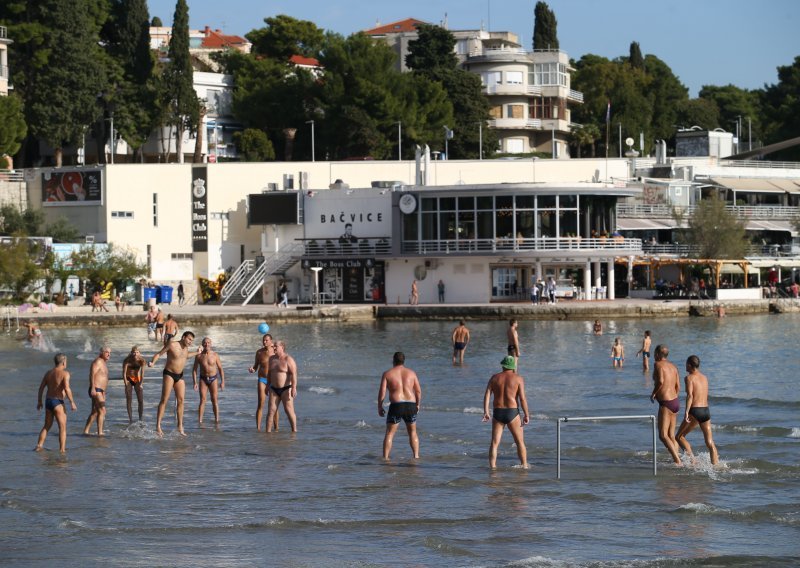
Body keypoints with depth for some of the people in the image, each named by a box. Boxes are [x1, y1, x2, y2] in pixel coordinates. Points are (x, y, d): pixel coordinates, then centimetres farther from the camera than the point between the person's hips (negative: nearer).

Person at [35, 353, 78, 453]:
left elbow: (41, 387, 10)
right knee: (63, 427, 0)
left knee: (47, 426, 19)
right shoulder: (64, 373, -10)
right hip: (58, 402, -7)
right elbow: (67, 389, -20)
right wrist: (72, 402, -15)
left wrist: (39, 401, 19)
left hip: (48, 401, 7)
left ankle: (39, 445, 15)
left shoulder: (48, 373, 10)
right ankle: (62, 449, -5)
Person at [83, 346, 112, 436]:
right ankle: (100, 432, -18)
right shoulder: (98, 362, -10)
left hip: (100, 391, 11)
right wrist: (93, 388, -32)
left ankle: (86, 431, 20)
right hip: (95, 390, -11)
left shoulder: (103, 363, 22)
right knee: (102, 411, -16)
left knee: (95, 412, 14)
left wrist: (103, 392, 31)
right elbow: (92, 374, -22)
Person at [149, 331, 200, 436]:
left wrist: (197, 353, 40)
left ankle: (180, 427, 5)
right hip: (169, 374, -7)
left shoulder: (186, 348, 8)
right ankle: (158, 426, -15)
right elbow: (159, 354, -12)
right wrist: (152, 362, -29)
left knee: (181, 400, 1)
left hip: (180, 376, 7)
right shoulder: (172, 345, -13)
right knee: (164, 399, -13)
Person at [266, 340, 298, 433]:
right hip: (274, 389, 6)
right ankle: (268, 431, 0)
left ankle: (294, 430, 5)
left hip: (286, 389, -6)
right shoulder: (272, 359, 10)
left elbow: (294, 374, -19)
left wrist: (294, 388, -28)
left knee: (289, 411, -4)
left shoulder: (288, 359, -11)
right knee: (271, 410, -1)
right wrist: (268, 386, 21)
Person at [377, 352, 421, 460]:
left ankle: (385, 458, -4)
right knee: (413, 432, 19)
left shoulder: (387, 374, 2)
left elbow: (382, 392, -3)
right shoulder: (411, 373, 10)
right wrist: (418, 405, 21)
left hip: (396, 406, -3)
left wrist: (379, 407, 7)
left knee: (389, 433, 5)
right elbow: (419, 391, 9)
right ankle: (416, 456, 12)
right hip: (411, 405, 3)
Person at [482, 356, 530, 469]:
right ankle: (524, 466, 14)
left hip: (497, 413, 2)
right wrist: (526, 415, -3)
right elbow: (522, 398, -9)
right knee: (520, 442, 12)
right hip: (512, 413, -2)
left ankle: (492, 467, -7)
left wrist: (486, 412, -6)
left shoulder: (494, 378, 6)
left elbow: (487, 395, -3)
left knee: (495, 443, 4)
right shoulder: (518, 379, -2)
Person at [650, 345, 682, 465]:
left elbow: (660, 381, -24)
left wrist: (653, 393, -9)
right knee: (671, 435, 14)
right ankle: (676, 459, 10)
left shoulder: (658, 364, -9)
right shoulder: (673, 366, 14)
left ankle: (677, 460, -21)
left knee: (663, 435, -9)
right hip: (676, 401, 9)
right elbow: (678, 386, 15)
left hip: (665, 403, -9)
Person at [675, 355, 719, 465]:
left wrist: (686, 412, -25)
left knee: (679, 437, 9)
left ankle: (692, 459, -8)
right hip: (706, 410, 6)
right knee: (709, 442, 5)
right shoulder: (705, 378, 14)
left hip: (694, 411, -6)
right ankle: (715, 464, -3)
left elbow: (690, 395, -19)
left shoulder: (689, 378, -6)